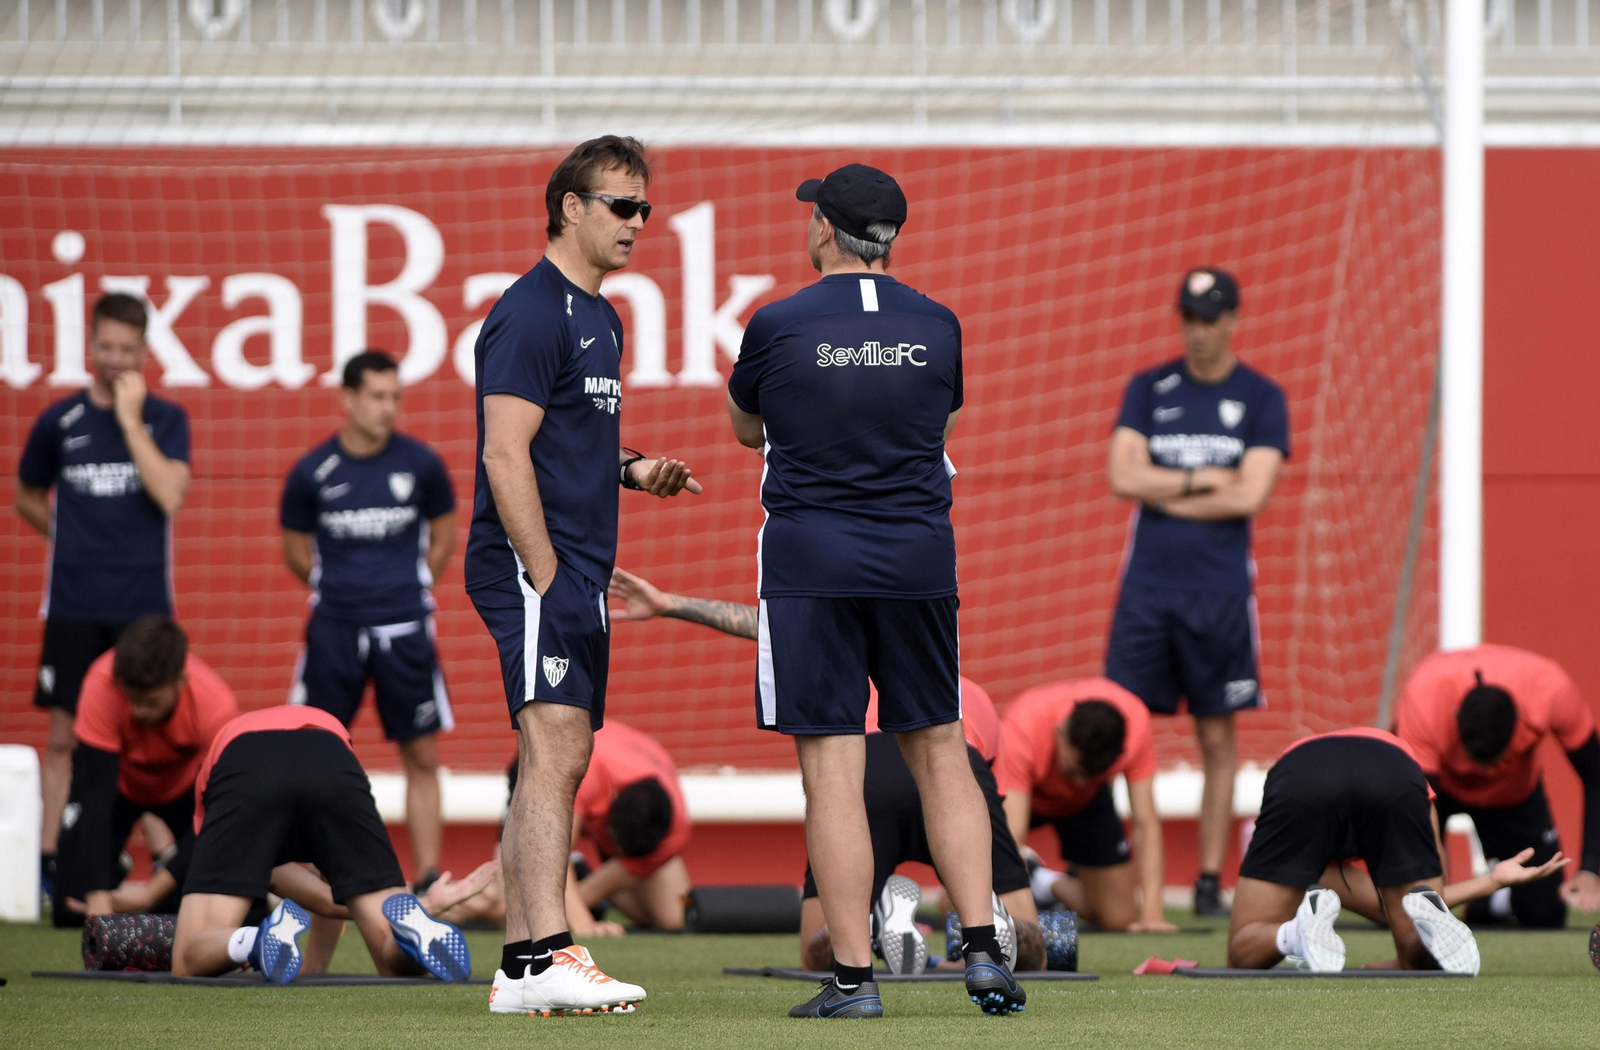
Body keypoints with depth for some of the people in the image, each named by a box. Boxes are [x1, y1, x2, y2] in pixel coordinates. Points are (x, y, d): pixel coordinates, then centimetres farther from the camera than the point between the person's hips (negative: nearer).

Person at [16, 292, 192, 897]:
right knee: (63, 735, 1)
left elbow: (170, 495, -14)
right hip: (73, 605, 1)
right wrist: (72, 535, 7)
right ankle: (49, 858, 5)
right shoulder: (59, 422, 5)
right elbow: (27, 499, 20)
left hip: (143, 603, -1)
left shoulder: (165, 420, 2)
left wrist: (130, 420, -14)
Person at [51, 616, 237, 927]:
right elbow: (96, 797, -38)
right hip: (115, 780, 0)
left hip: (184, 785, 0)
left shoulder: (217, 706, -36)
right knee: (69, 911, -14)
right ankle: (110, 875, 21)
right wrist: (99, 901, -45)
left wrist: (151, 892, -37)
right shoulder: (102, 685, -39)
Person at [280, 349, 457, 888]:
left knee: (422, 757, 0)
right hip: (334, 631, 0)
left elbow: (442, 540, 12)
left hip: (405, 630, 0)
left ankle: (428, 879, 6)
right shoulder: (312, 472, -3)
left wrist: (409, 593, 10)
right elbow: (296, 554, 10)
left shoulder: (421, 464, -1)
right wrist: (341, 592, 8)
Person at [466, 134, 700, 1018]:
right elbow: (505, 456, -18)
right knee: (555, 752, -17)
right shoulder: (531, 314, -12)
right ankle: (546, 957, -24)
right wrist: (547, 578, -20)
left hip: (577, 575, 10)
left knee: (554, 764, 9)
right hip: (534, 564, -10)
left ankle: (520, 967, 11)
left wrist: (634, 470, 10)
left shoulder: (599, 319, 19)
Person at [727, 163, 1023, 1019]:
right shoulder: (936, 327, 2)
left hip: (808, 560, -3)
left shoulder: (778, 325, -6)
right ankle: (982, 948, 5)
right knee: (939, 750, 13)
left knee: (831, 769, -3)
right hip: (919, 559, 3)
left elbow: (746, 429, 12)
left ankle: (853, 976, -5)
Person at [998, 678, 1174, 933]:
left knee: (1120, 919, -8)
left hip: (1085, 800, 2)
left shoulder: (1134, 722, -35)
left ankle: (1053, 886, 23)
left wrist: (1151, 912, -38)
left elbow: (1145, 822, -30)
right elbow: (1012, 833, -47)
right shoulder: (1021, 729, -43)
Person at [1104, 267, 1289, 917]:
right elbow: (1124, 478, -2)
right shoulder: (1149, 389, 9)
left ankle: (1210, 880, 6)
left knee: (1217, 738, 1)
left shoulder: (1261, 399, 3)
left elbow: (1250, 496, -8)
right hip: (1147, 586, 2)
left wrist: (1163, 492, -5)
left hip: (1220, 589, -1)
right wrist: (1203, 480, -6)